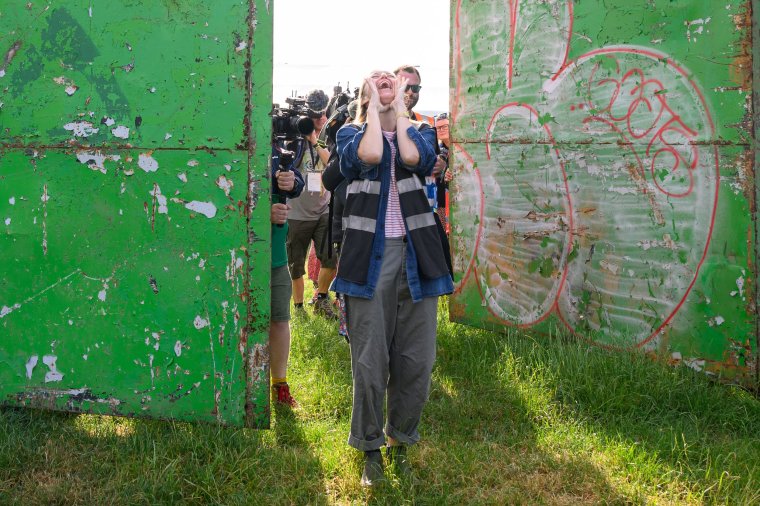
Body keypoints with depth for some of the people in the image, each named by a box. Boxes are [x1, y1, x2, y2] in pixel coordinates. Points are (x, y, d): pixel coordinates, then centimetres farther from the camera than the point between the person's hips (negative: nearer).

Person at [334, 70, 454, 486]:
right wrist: (375, 108, -3)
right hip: (371, 255, -2)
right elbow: (369, 155, -17)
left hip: (415, 253, 2)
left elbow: (414, 159, -11)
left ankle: (400, 440, 23)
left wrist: (398, 108, 0)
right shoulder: (351, 134, 8)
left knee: (416, 359, 4)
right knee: (370, 360, -1)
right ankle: (370, 447, 17)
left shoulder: (420, 132, 14)